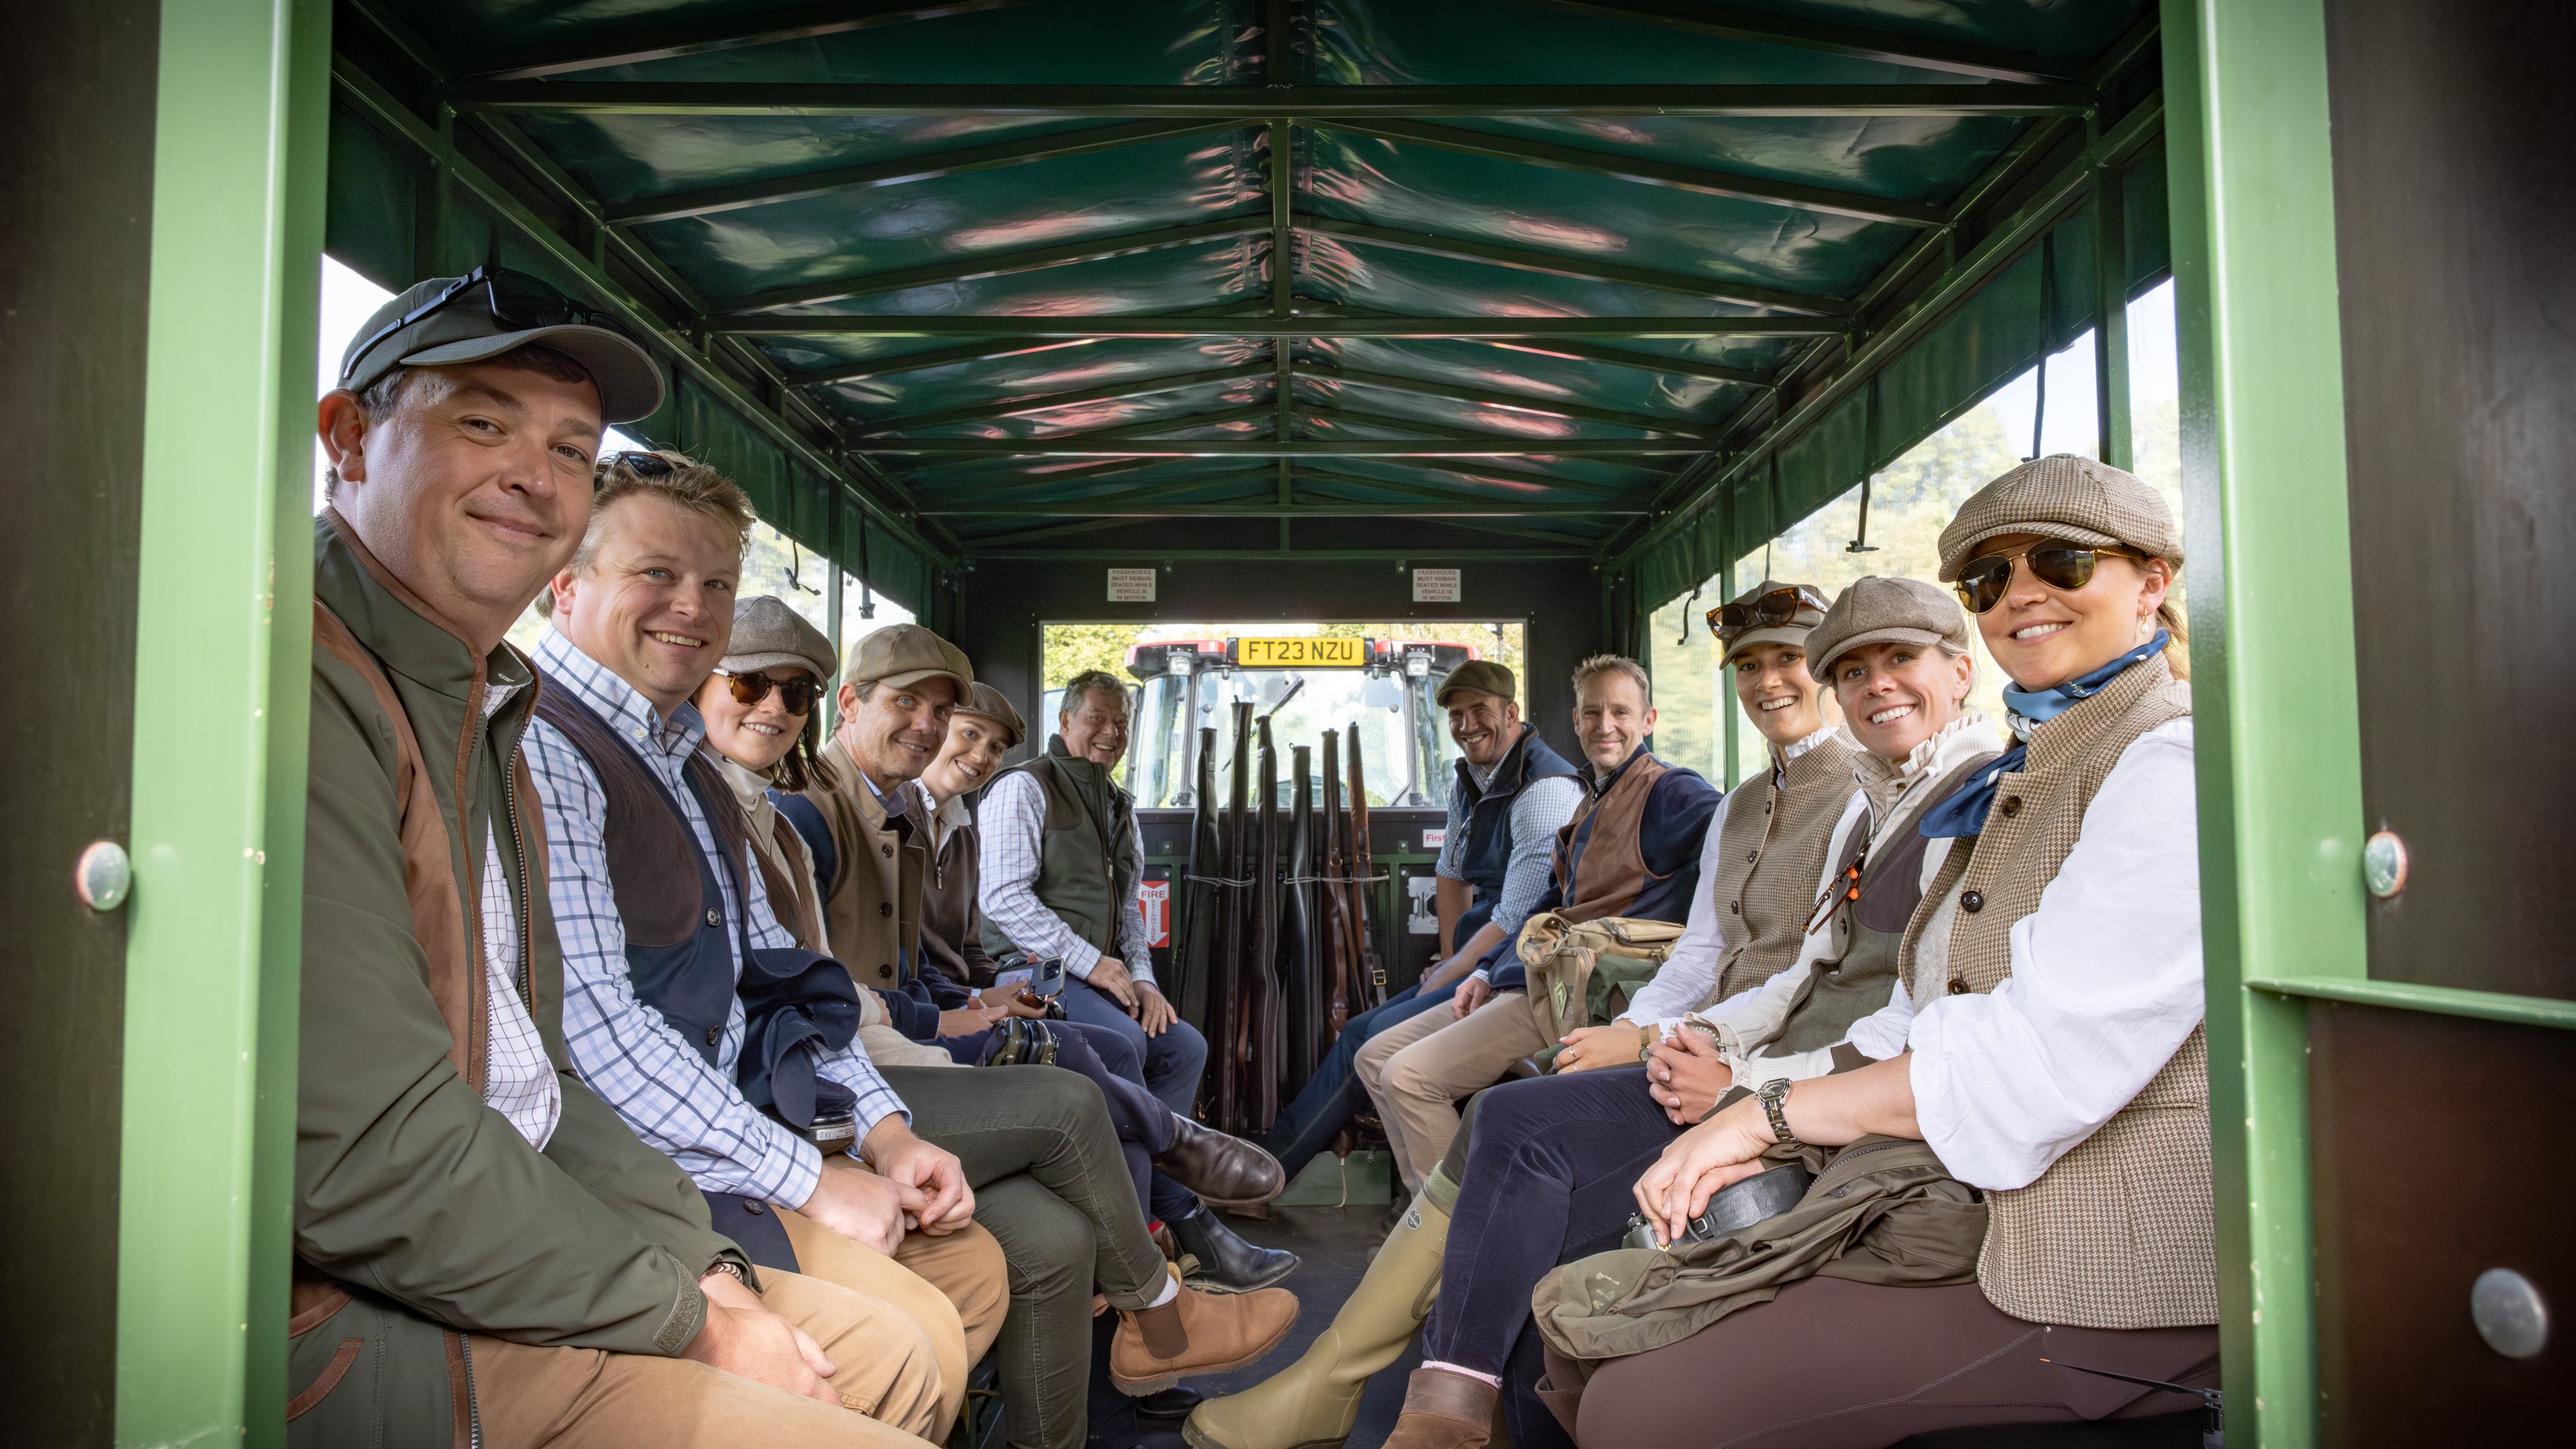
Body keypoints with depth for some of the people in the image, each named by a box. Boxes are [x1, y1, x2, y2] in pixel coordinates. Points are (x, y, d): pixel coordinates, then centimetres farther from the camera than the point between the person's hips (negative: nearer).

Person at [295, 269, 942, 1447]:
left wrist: (706, 1262, 3)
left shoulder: (487, 707, 15)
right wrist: (693, 1326, -13)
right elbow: (372, 1162, -24)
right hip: (347, 1325, -10)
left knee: (895, 1346, 13)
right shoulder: (303, 687, -19)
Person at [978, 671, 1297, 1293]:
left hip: (1103, 978, 8)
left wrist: (1141, 978, 3)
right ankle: (1191, 1230, -22)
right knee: (1123, 1040, -30)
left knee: (1185, 1045, -13)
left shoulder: (1118, 808, 22)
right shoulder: (1024, 788, -3)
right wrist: (1091, 962, -16)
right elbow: (1003, 897, -14)